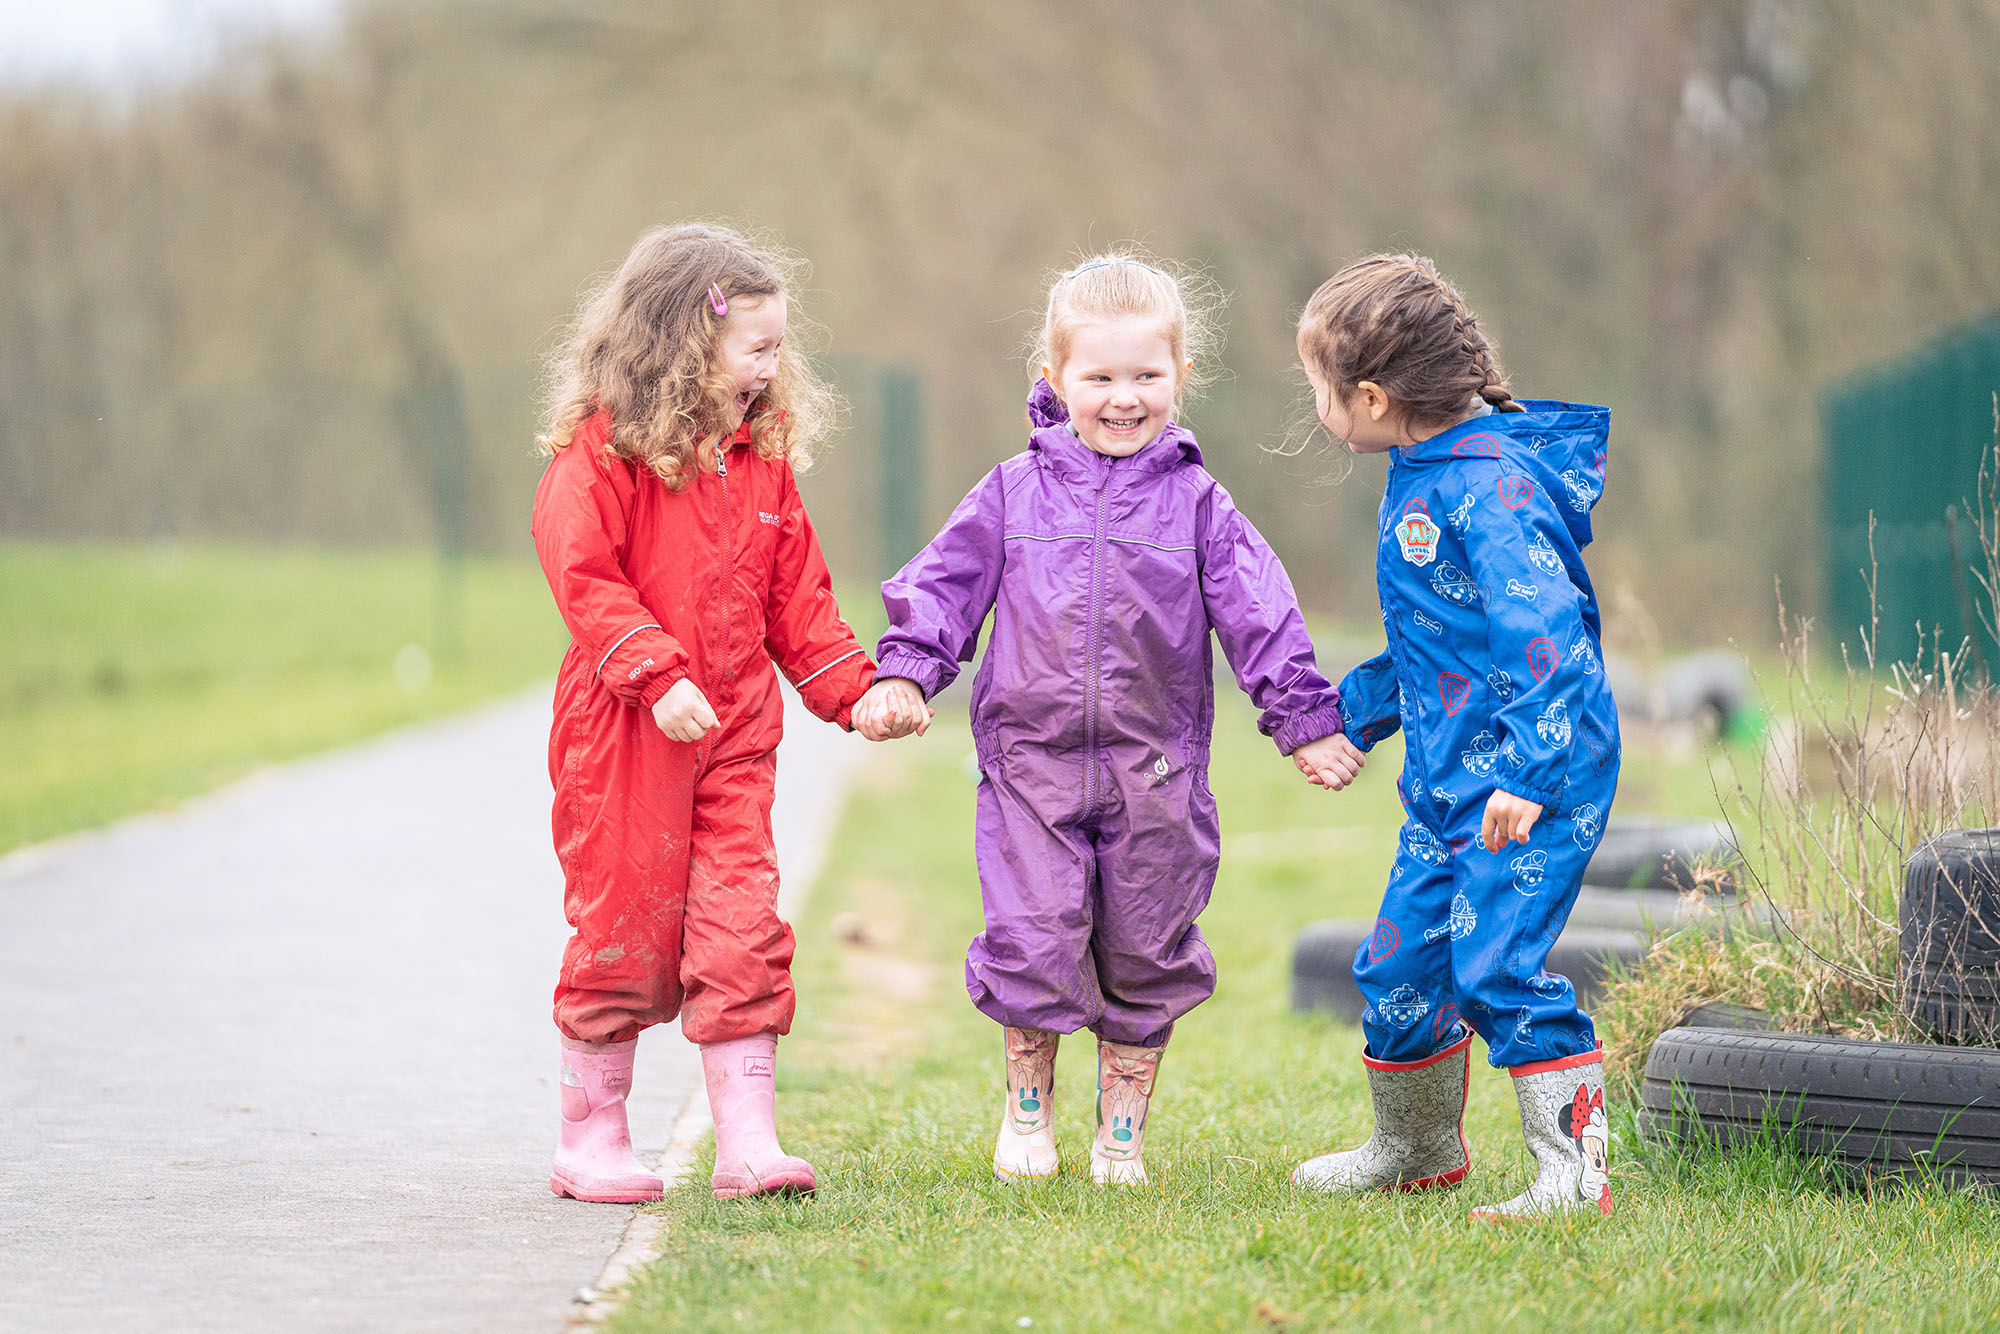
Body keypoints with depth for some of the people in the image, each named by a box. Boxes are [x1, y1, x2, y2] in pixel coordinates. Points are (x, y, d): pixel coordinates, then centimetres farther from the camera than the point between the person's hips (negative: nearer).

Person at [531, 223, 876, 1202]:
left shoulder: (763, 459, 11)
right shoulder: (601, 451, -9)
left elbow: (796, 598, 15)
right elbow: (584, 577, -17)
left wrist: (855, 688, 5)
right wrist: (657, 675, -25)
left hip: (734, 733, 5)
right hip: (623, 734, -5)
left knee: (741, 935, 1)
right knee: (624, 922, 2)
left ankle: (747, 1141, 3)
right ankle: (590, 1138, 14)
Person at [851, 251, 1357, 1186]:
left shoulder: (1196, 504, 2)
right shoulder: (1014, 493, 4)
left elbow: (1260, 616, 3)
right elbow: (945, 585, 7)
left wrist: (1305, 720, -1)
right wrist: (904, 675, -5)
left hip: (1154, 771, 0)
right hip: (1033, 762, 0)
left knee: (1144, 952, 7)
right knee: (1032, 938, -6)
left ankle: (1123, 1126, 23)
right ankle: (1028, 1106, 18)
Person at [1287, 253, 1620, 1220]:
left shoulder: (1492, 493, -20)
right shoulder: (1421, 482, 13)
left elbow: (1547, 638, -28)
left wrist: (1527, 775, -34)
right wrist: (1356, 710, 31)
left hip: (1534, 784, -10)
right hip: (1447, 781, 10)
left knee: (1495, 965, -17)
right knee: (1398, 965, 12)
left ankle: (1574, 1169, -10)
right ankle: (1417, 1150, 32)